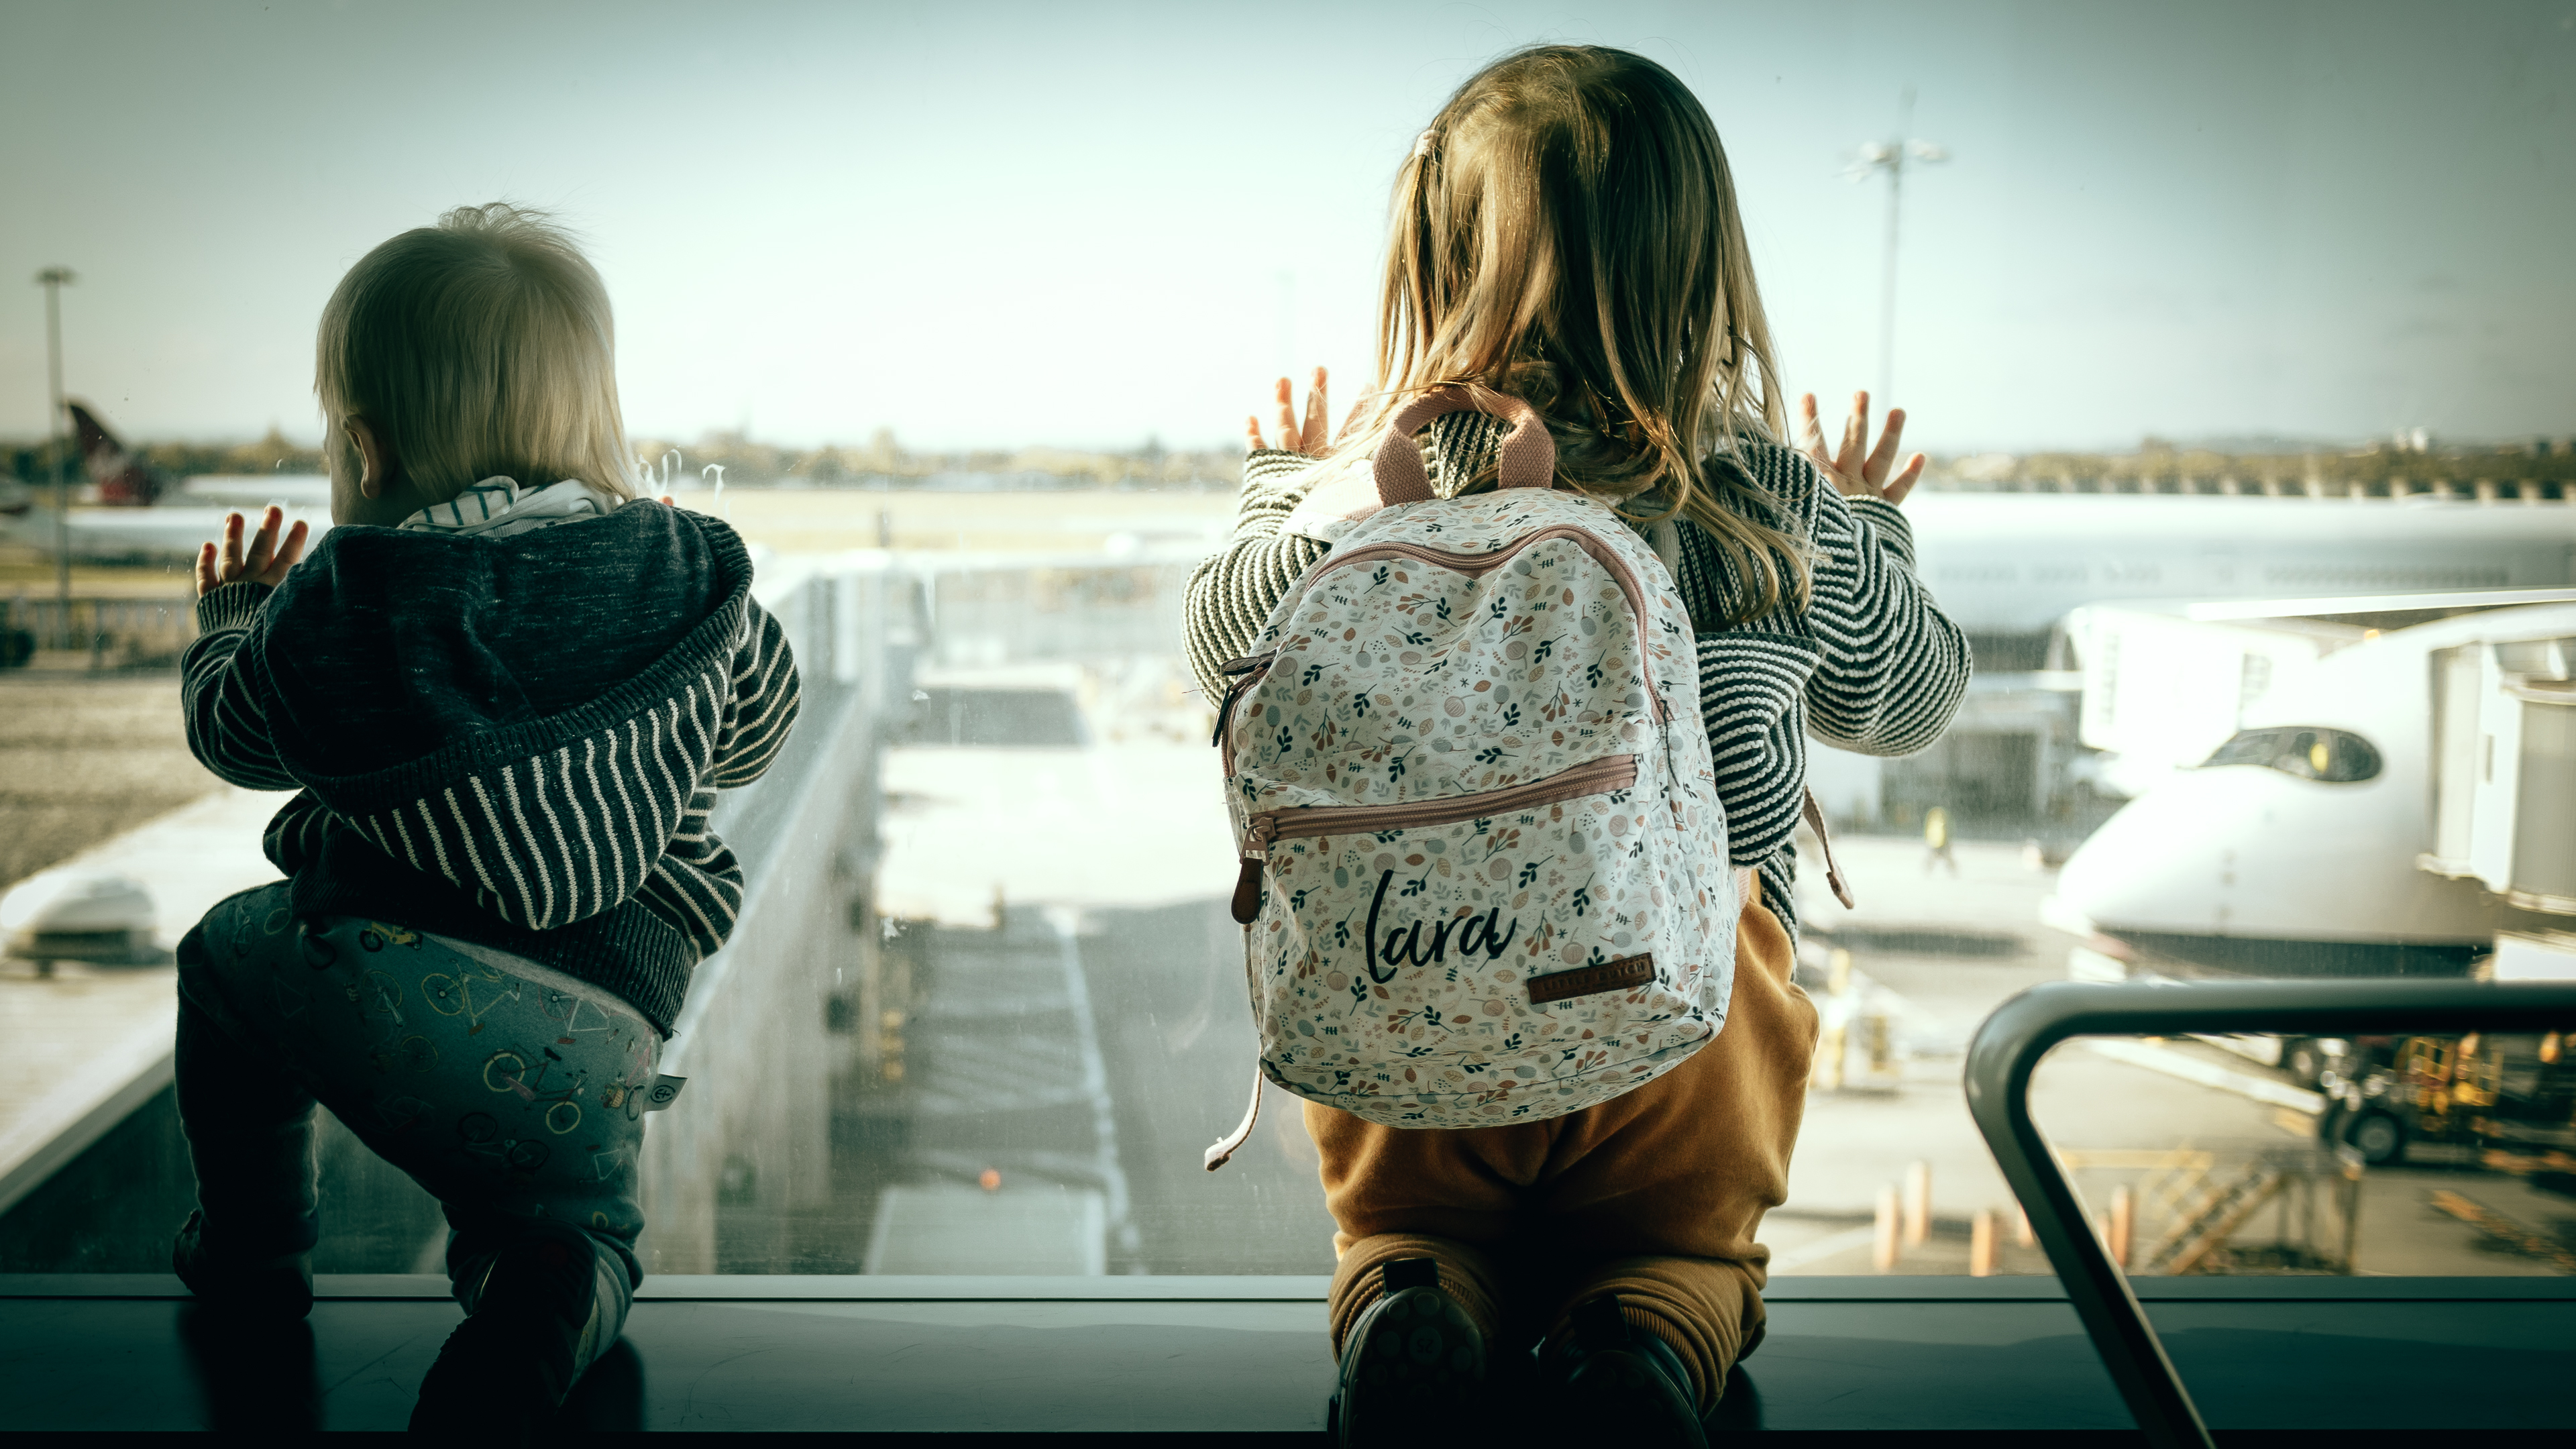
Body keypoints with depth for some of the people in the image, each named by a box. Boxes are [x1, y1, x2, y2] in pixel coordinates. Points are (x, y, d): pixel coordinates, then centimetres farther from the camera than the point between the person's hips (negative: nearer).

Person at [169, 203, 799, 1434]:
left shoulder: (334, 598, 3)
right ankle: (546, 1292, -9)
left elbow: (234, 734, 21)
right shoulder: (694, 573, 4)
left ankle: (251, 1252, 39)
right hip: (604, 1032, 1)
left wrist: (228, 623, 42)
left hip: (386, 974, 0)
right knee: (583, 1220, 26)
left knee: (222, 956, 32)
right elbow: (753, 738, 20)